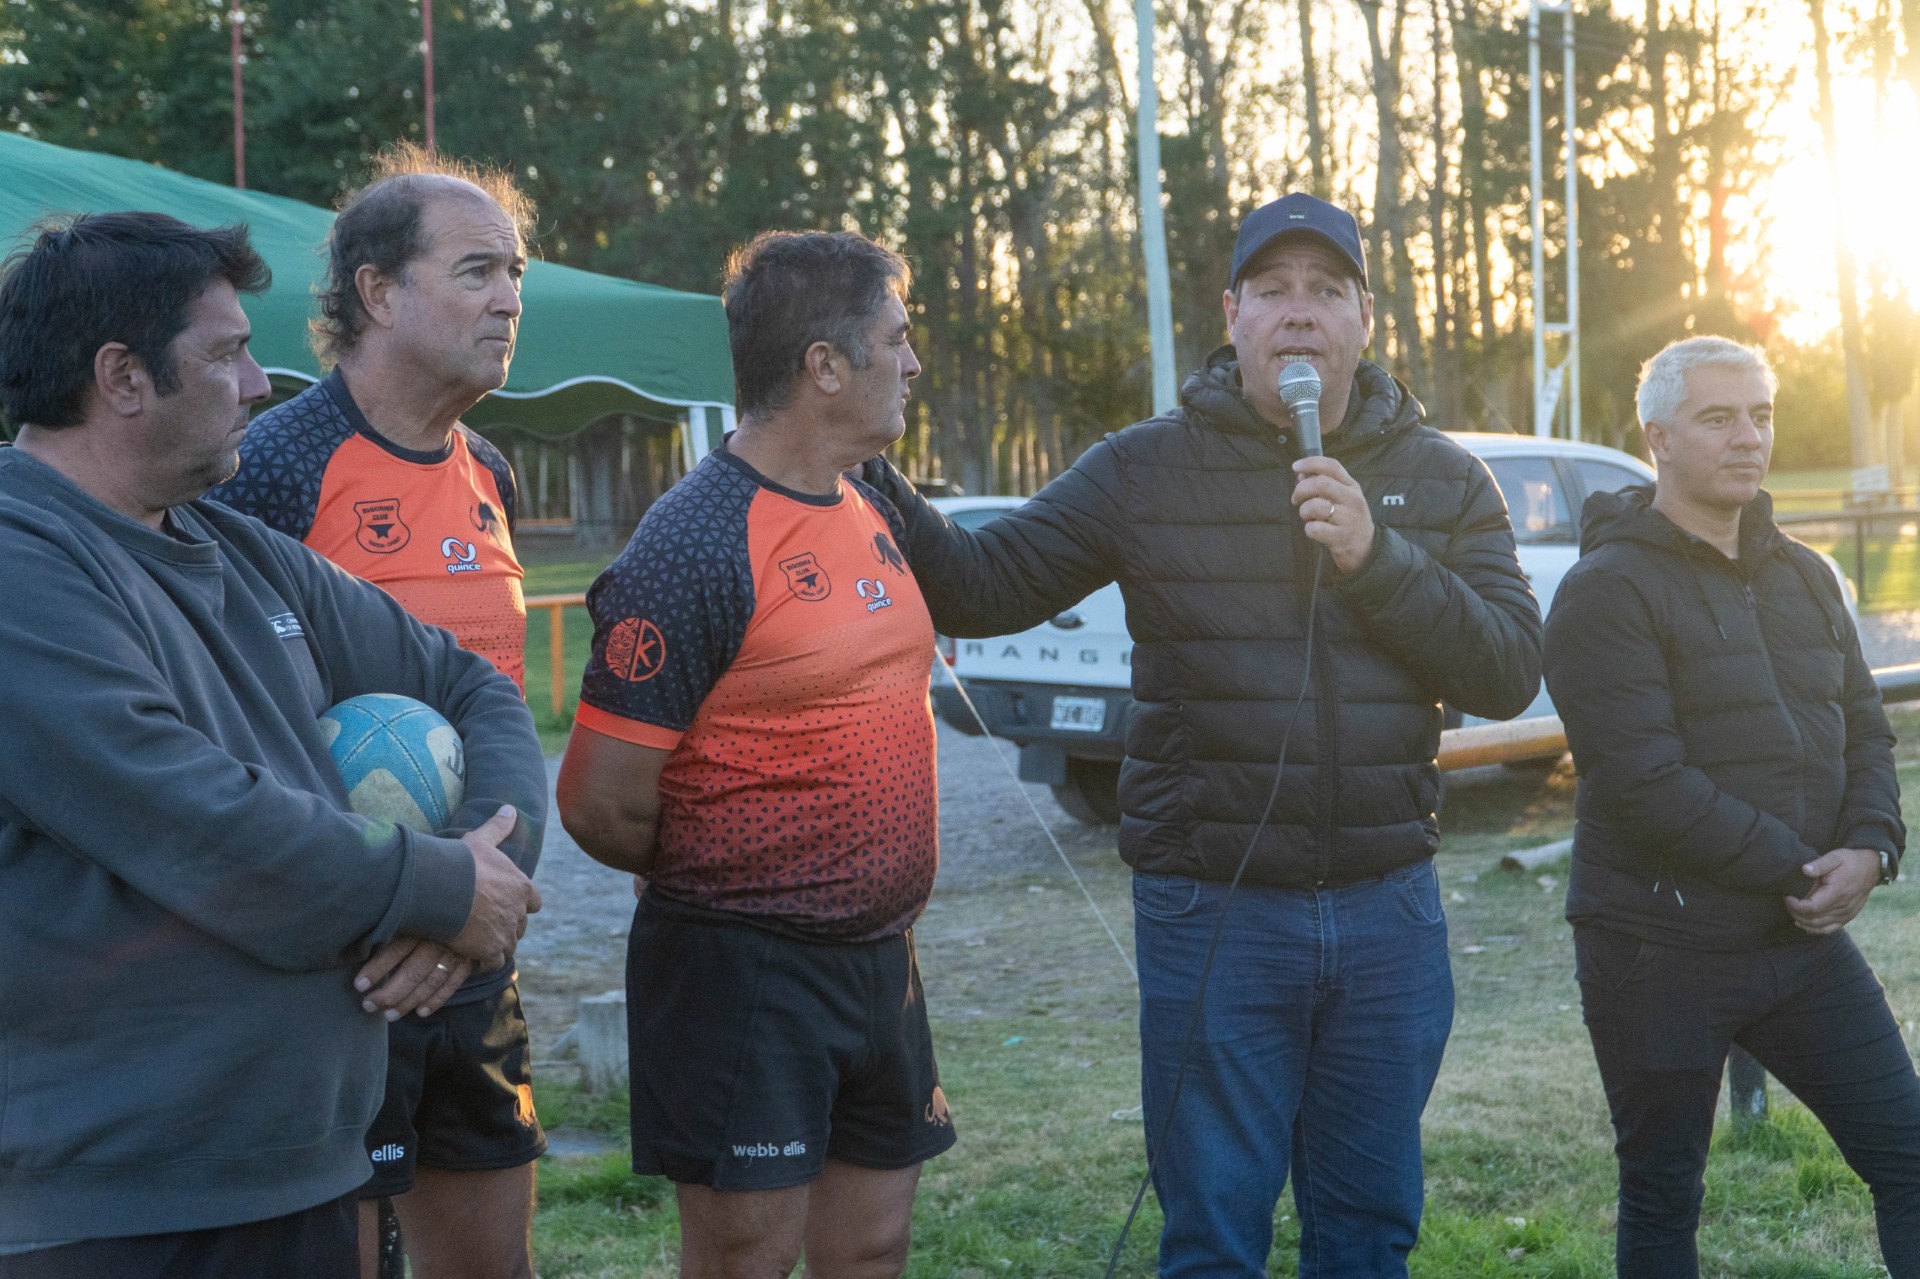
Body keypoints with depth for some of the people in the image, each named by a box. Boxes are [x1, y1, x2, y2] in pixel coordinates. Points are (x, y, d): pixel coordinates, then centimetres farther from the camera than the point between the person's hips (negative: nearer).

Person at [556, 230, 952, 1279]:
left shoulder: (874, 518, 9)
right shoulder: (696, 543, -18)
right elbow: (602, 806, -18)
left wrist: (885, 903, 12)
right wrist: (712, 886, 0)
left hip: (878, 956, 8)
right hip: (742, 964, -8)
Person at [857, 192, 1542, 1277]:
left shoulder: (1443, 480, 5)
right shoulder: (1149, 470, -2)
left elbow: (1510, 673, -5)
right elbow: (982, 588, -7)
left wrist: (1375, 557, -17)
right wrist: (871, 474, -21)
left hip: (1389, 911, 3)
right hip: (1212, 911, -2)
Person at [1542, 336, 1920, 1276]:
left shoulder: (1804, 579, 11)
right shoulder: (1609, 590, -13)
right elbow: (1645, 780, -21)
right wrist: (1796, 869, -17)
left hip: (1805, 938, 6)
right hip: (1661, 951, -6)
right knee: (1661, 1198, 9)